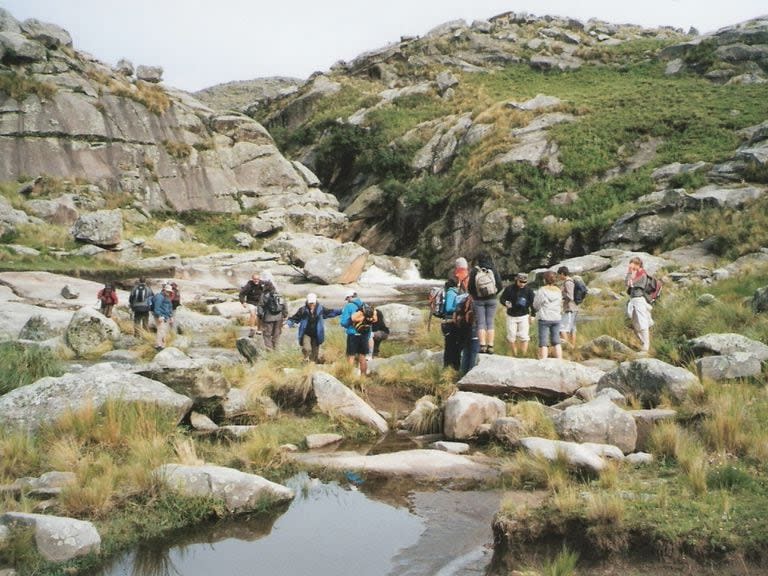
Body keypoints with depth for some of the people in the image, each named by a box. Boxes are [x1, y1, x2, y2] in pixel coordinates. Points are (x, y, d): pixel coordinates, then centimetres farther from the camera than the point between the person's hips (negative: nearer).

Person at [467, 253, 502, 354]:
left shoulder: (474, 271, -7)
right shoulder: (493, 270, -3)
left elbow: (470, 287, -6)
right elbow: (499, 284, -3)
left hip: (478, 300, -1)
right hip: (491, 299, 1)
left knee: (480, 323, 1)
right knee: (490, 322, 5)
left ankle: (482, 346, -7)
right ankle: (490, 346, 1)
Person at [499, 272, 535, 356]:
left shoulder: (528, 289, -6)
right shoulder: (509, 288, -8)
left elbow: (532, 302, 1)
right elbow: (501, 298, 0)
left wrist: (532, 314, -3)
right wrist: (505, 303, -22)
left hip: (524, 316, -1)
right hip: (511, 316, 1)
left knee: (524, 336, -5)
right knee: (511, 337, 7)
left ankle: (523, 355, 4)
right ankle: (514, 355, 22)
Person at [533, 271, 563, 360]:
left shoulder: (541, 291, -12)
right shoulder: (558, 291, 2)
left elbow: (536, 306, -5)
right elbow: (561, 305, 11)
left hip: (544, 318, -4)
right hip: (556, 319, 4)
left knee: (543, 343, -1)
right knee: (556, 342, 13)